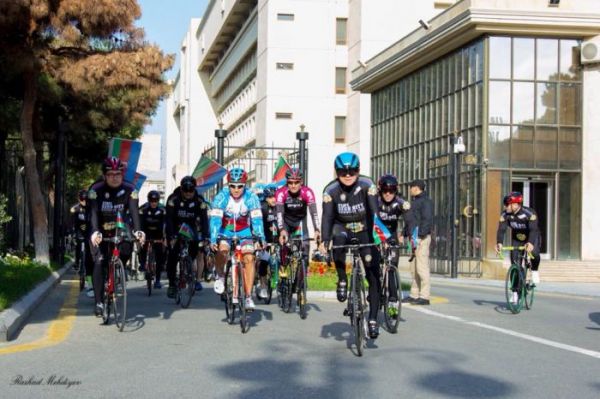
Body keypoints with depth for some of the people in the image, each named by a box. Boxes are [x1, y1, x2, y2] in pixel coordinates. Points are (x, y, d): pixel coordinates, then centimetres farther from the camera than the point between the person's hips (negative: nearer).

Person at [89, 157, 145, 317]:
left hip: (119, 230, 2)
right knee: (99, 263, -17)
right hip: (100, 232, -2)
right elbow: (93, 213, -29)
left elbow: (134, 211, -24)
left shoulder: (129, 190, -13)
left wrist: (137, 230, -43)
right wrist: (95, 232, -47)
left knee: (126, 251, -21)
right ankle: (99, 302, -17)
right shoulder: (96, 190, -18)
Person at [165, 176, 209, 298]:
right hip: (175, 229, -2)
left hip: (191, 228, 2)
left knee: (195, 250, -17)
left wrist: (205, 237, -35)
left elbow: (204, 219, -22)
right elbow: (169, 218, -27)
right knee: (173, 256, -13)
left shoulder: (199, 200, -17)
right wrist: (172, 236, -39)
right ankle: (172, 284, -4)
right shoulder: (173, 199, -21)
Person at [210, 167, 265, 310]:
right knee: (221, 252, -29)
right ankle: (220, 276, 3)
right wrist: (213, 240, -42)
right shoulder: (221, 197, -22)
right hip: (225, 232, 0)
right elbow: (215, 219, -29)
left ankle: (248, 297, -15)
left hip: (244, 232, 1)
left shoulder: (251, 198, -21)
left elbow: (257, 219, -26)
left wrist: (260, 239, -40)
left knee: (249, 258, -20)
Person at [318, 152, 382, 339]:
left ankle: (373, 319, 5)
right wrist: (325, 240, -41)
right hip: (342, 228, 0)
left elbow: (374, 211, -29)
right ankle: (342, 281, -16)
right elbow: (327, 216, -25)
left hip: (364, 231, 0)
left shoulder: (367, 185, -19)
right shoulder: (331, 190, -17)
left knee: (373, 276, -7)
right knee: (338, 240, -38)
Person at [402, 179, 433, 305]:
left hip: (422, 238, -10)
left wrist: (420, 236, -24)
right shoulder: (415, 201, 22)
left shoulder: (426, 201, -8)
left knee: (422, 267, -11)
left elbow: (427, 220, -17)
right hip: (413, 237, 10)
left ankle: (424, 296, -11)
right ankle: (414, 295, 15)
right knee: (414, 268, 11)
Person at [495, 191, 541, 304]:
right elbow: (501, 230, -29)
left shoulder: (529, 213, -30)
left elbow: (533, 229, -42)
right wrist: (499, 243, -48)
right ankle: (515, 292, 4)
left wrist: (530, 243, -60)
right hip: (517, 240, 3)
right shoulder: (505, 215, -19)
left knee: (534, 252, -35)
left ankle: (534, 271, -5)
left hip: (532, 239, -3)